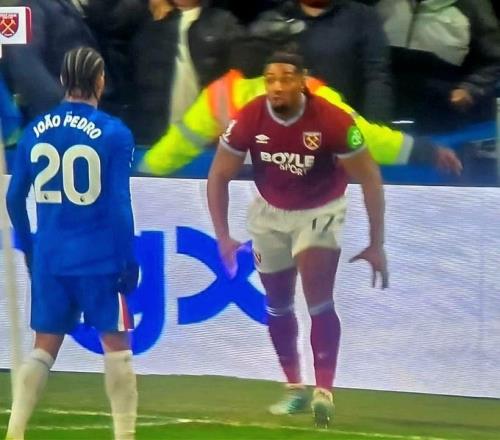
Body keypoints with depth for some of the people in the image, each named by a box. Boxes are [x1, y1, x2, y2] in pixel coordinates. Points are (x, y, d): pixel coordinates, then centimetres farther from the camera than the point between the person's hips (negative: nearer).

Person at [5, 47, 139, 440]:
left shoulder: (36, 131, 3)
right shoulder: (113, 133, -9)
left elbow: (14, 197, 7)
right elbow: (119, 203, -11)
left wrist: (28, 248, 18)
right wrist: (129, 260, -5)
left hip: (49, 258, 4)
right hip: (100, 259, -4)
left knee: (44, 347, 11)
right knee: (116, 344, 6)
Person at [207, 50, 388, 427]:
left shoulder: (333, 122, -28)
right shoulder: (249, 120, -21)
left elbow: (369, 179, -18)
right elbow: (219, 176, -8)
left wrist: (376, 244, -17)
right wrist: (223, 236, -14)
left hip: (319, 212, -3)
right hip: (271, 212, 3)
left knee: (319, 300, -19)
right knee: (278, 305, 12)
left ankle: (324, 392, -18)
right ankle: (295, 389, 29)